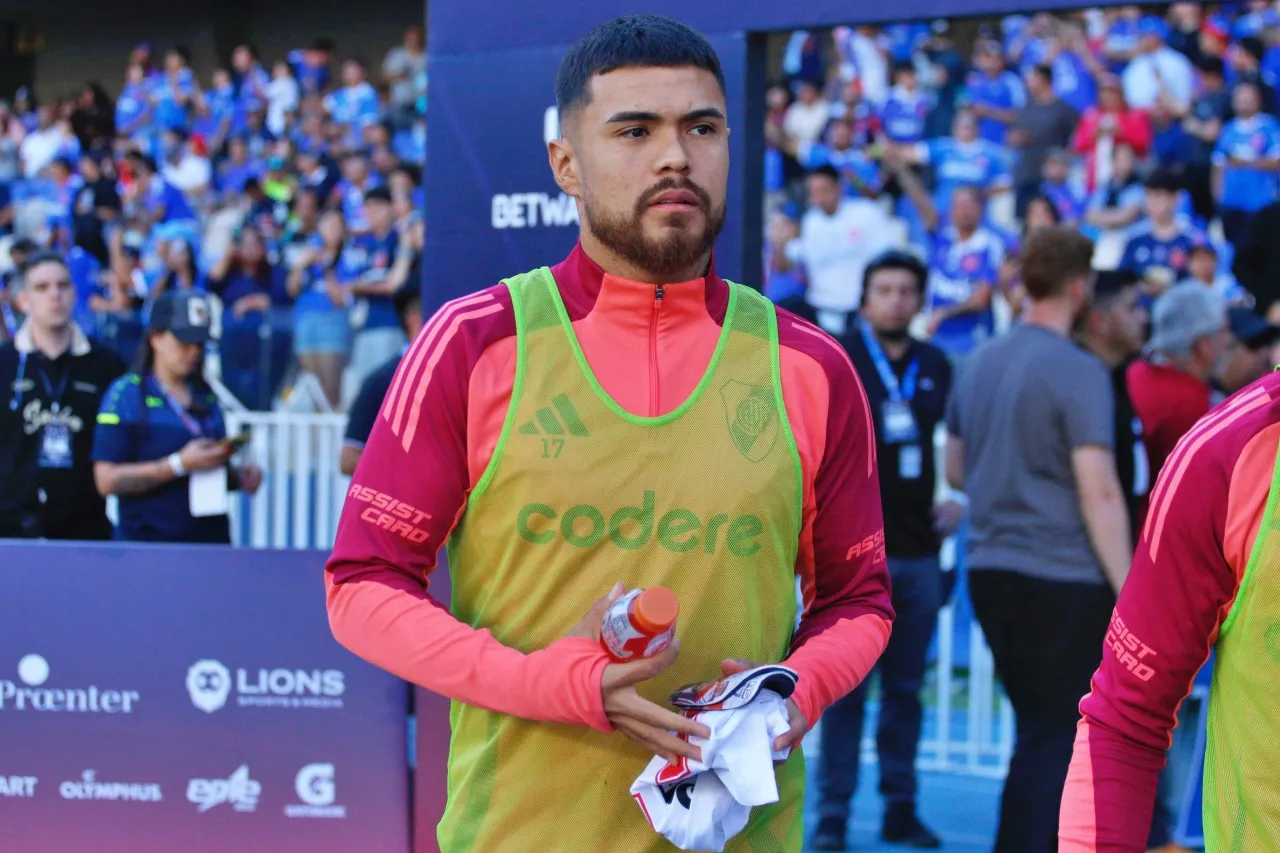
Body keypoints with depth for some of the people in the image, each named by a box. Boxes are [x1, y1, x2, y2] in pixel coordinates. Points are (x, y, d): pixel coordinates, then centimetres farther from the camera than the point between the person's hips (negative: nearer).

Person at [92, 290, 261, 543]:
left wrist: (238, 477, 4)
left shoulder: (206, 397, 14)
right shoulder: (125, 394, -4)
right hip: (147, 540, -5)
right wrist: (180, 464, -17)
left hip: (211, 540, 5)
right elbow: (107, 481, -12)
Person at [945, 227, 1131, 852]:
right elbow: (1099, 491, -17)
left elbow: (954, 471, 18)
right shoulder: (1078, 371, -13)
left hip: (990, 570, 7)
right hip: (1061, 577, -7)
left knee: (1039, 728, 18)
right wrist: (1128, 592, -14)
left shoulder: (979, 363, 9)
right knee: (1052, 738, 0)